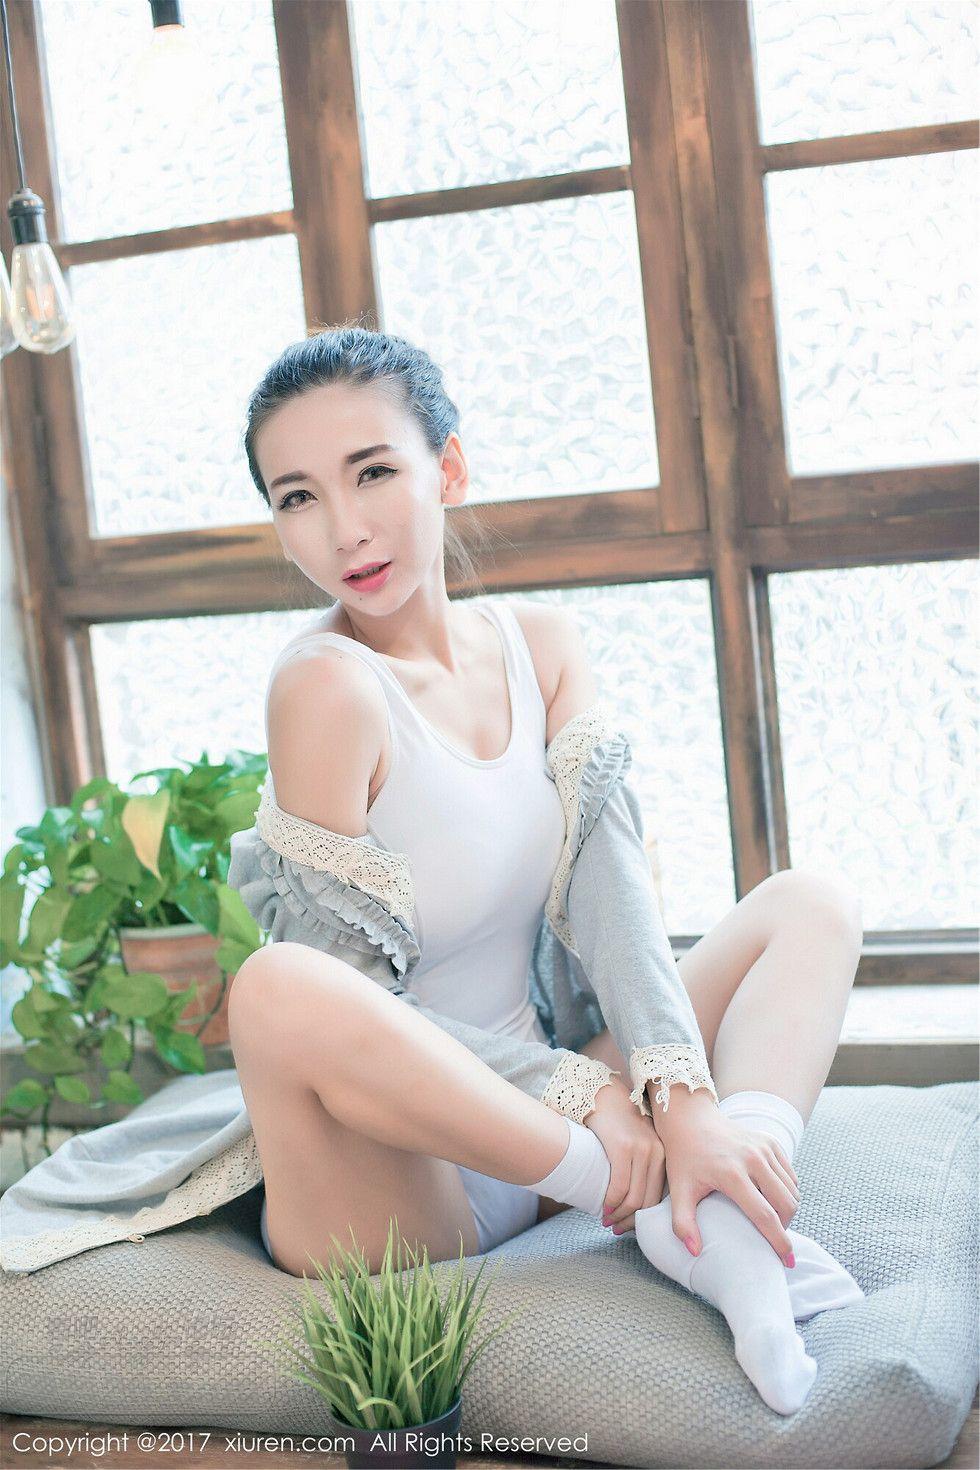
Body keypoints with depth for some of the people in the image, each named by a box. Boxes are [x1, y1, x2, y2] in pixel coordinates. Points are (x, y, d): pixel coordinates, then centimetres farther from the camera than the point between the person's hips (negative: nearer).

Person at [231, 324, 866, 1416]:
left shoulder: (538, 641, 3)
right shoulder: (326, 684, -17)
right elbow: (342, 991, -19)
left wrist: (682, 1099, -22)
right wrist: (584, 1093, -22)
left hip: (537, 1121, 7)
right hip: (392, 1188, -7)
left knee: (811, 902, 6)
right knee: (278, 987, -38)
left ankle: (723, 1222, -25)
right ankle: (650, 1199, -21)